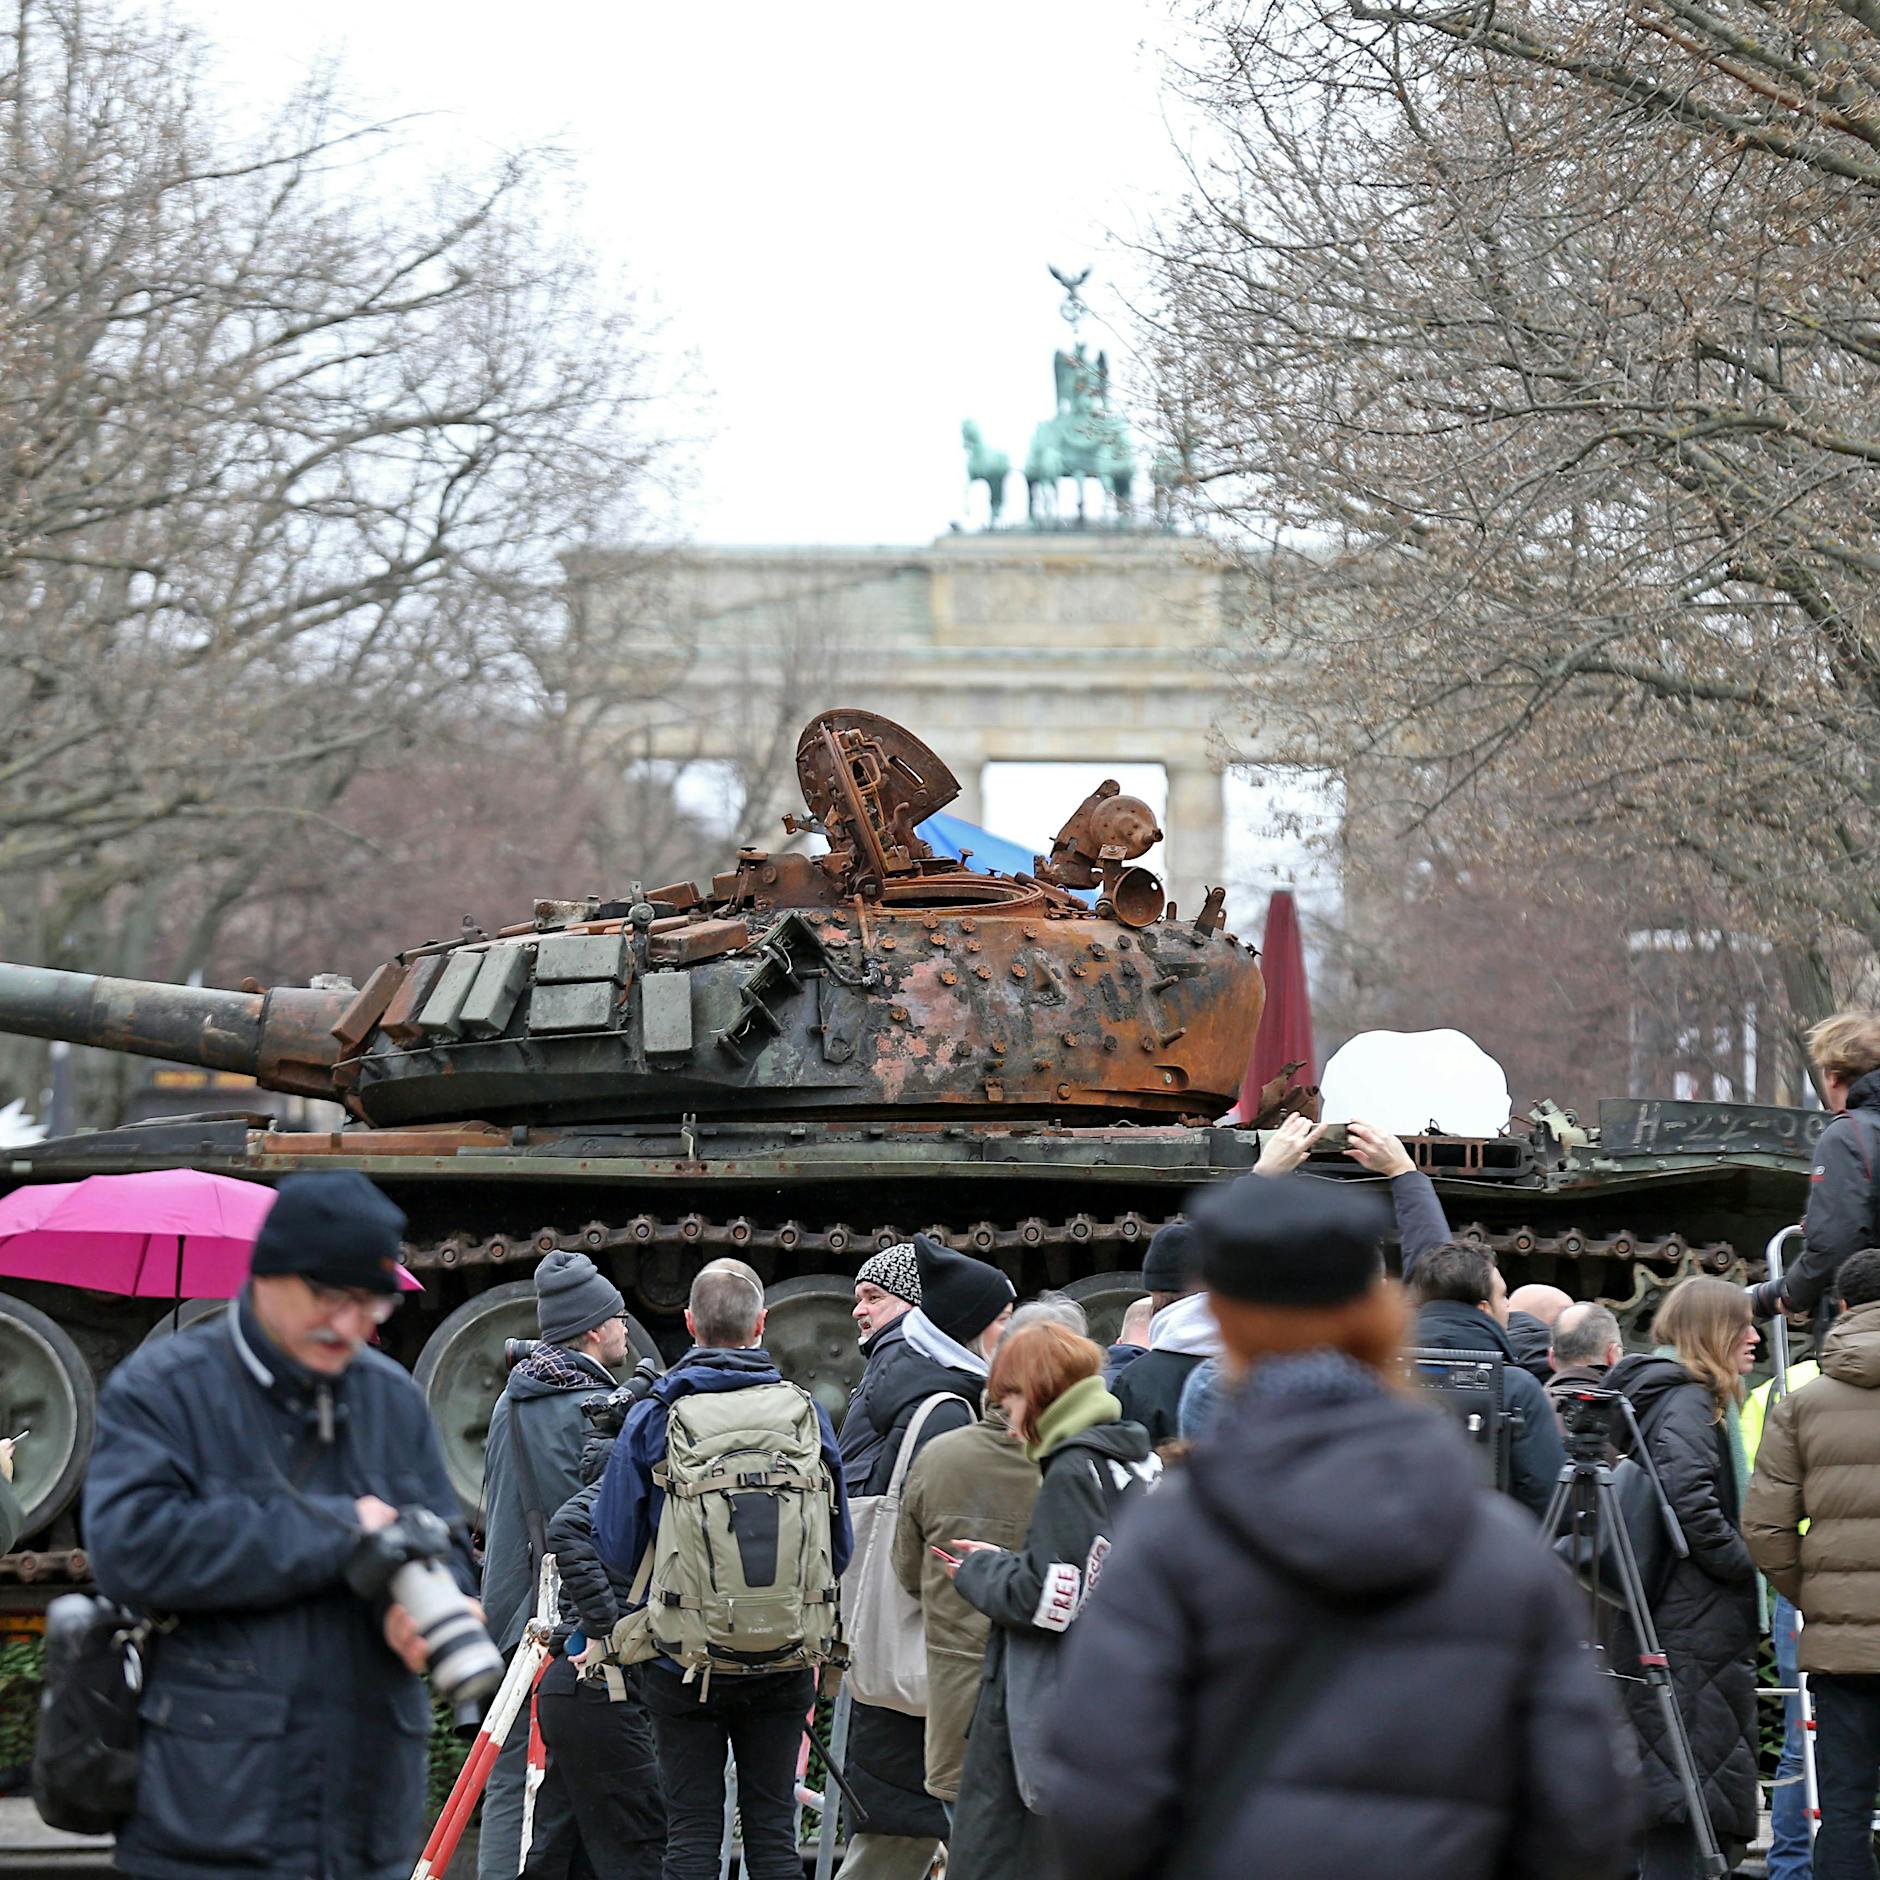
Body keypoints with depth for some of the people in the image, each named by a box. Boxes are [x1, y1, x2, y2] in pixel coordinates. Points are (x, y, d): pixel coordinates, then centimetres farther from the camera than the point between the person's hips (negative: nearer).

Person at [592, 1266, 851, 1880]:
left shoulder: (651, 1419, -6)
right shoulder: (806, 1413, -1)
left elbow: (616, 1547, -4)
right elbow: (838, 1548, 6)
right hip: (783, 1662, 2)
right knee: (772, 1829, 8)